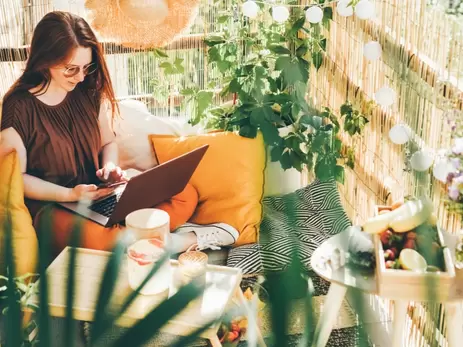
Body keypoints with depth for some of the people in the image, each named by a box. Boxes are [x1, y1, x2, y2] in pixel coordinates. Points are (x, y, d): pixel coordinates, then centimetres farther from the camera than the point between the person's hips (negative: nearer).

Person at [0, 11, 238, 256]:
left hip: (100, 194, 6)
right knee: (94, 236, -40)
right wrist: (71, 194, -21)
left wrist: (110, 167, -7)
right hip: (52, 206, -6)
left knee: (185, 195, -7)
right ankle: (191, 239, -21)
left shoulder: (89, 91, 3)